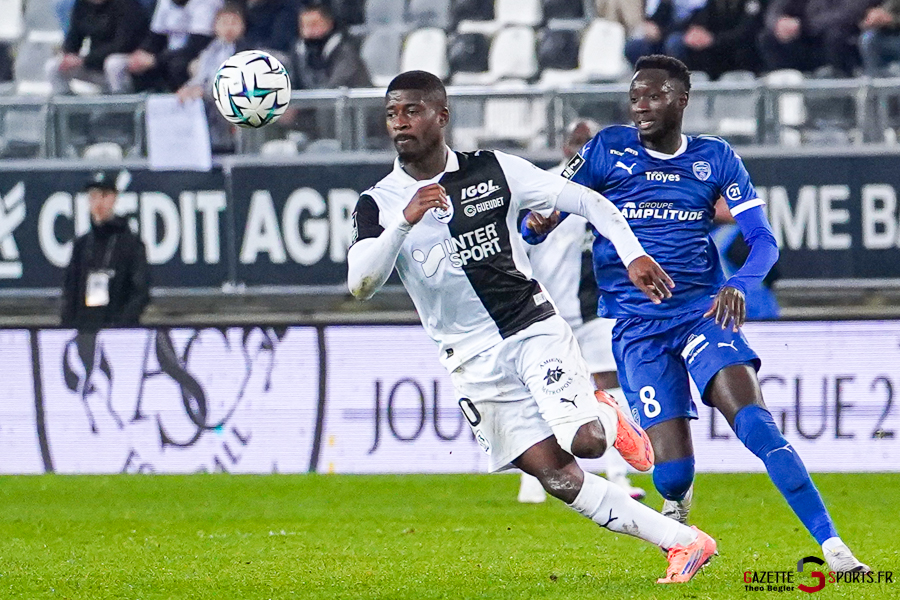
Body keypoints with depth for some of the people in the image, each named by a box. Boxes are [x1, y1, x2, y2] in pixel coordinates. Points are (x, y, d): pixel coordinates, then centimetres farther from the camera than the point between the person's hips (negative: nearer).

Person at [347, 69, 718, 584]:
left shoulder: (494, 171, -3)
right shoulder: (379, 205, -2)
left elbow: (586, 201, 5)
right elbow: (361, 283, -17)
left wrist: (632, 254, -5)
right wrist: (405, 222, -29)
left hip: (535, 330, -1)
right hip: (473, 361, 1)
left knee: (586, 441, -23)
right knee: (555, 474, -7)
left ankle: (609, 418, 15)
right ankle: (683, 543, 0)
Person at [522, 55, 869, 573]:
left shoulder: (716, 159, 5)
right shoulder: (609, 150, 2)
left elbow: (764, 241, 2)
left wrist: (739, 284, -20)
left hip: (703, 312, 0)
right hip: (638, 329, 0)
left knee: (752, 418, -25)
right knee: (673, 474, -10)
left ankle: (833, 546, -27)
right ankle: (677, 501, 30)